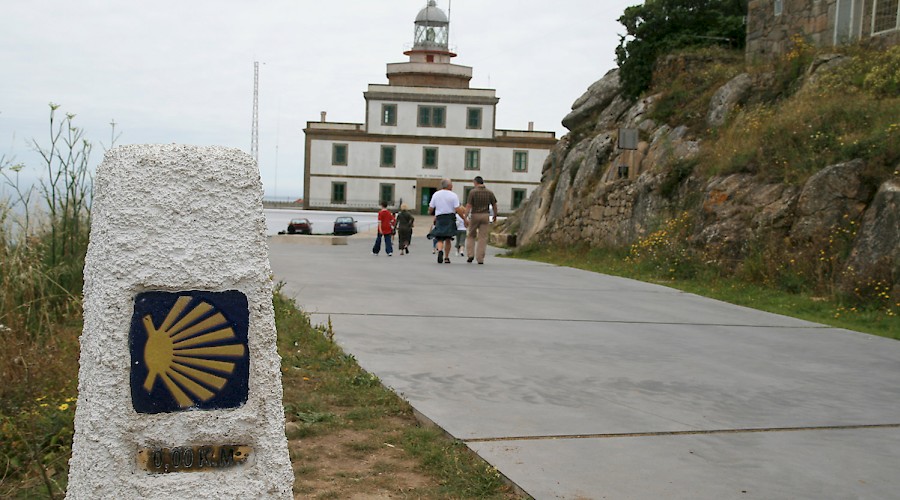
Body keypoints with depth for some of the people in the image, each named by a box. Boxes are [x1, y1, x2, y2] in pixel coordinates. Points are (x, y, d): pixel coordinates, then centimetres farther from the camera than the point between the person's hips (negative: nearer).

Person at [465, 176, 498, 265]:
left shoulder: (472, 192, -7)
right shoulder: (489, 192, 1)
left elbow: (468, 206, -13)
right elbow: (494, 205, 6)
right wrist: (495, 215, 21)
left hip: (474, 215, -1)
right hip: (485, 216, 1)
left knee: (471, 236, 16)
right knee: (483, 238, 3)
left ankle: (470, 255, 4)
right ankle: (480, 259, -1)